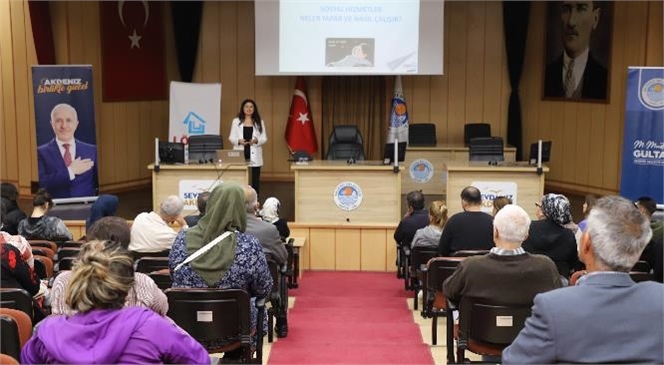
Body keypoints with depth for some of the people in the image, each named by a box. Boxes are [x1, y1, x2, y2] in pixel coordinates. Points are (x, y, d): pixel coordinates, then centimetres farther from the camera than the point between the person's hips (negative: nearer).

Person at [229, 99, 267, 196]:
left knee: (255, 179, 3)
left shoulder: (259, 122, 9)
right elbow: (231, 138, 5)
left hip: (254, 155, 1)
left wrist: (256, 140, -16)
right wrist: (239, 141, -16)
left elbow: (264, 138, 5)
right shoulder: (236, 121, 8)